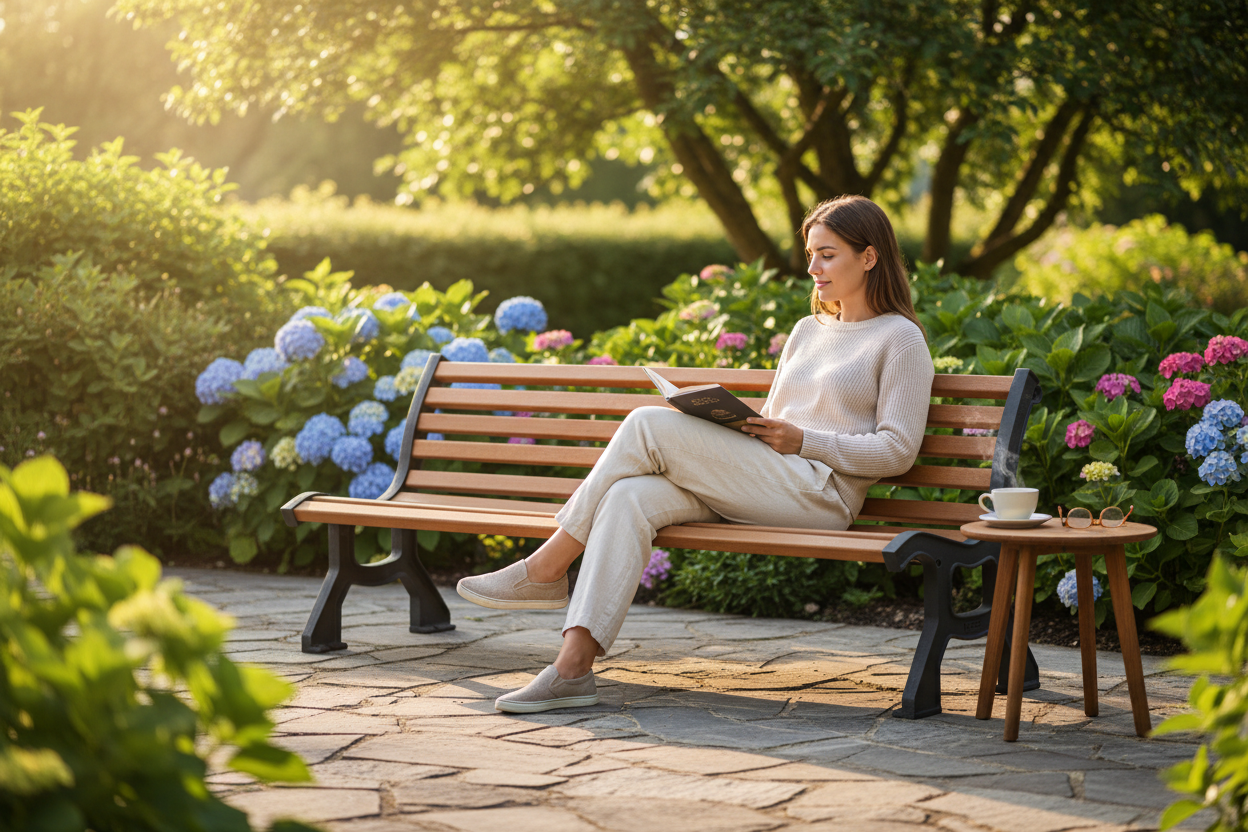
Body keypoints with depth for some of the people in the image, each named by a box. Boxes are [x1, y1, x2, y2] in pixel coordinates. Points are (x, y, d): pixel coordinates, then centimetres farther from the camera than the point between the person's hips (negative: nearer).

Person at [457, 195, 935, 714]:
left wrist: (802, 441, -12)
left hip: (817, 491, -7)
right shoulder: (808, 331, 26)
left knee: (650, 425, -21)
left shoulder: (900, 339, 4)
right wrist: (729, 420, 5)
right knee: (631, 498, -24)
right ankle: (573, 666, -34)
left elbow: (898, 451, -4)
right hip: (756, 489, 7)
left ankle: (546, 568, -11)